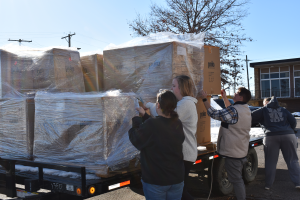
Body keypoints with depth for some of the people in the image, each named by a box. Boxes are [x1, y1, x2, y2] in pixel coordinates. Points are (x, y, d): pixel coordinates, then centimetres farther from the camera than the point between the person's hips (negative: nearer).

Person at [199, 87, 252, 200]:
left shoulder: (234, 110, -23)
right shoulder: (245, 110, 8)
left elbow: (213, 114, -21)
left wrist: (204, 99, -12)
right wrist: (224, 97, 25)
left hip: (233, 152, -10)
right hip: (241, 151, 10)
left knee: (236, 180, 0)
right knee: (238, 179, 21)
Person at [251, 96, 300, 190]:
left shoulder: (263, 110, 8)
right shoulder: (283, 110, 17)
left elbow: (250, 117, -1)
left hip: (271, 137, -2)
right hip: (288, 135, 2)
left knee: (270, 162, 7)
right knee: (292, 160, 11)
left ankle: (268, 184, 11)